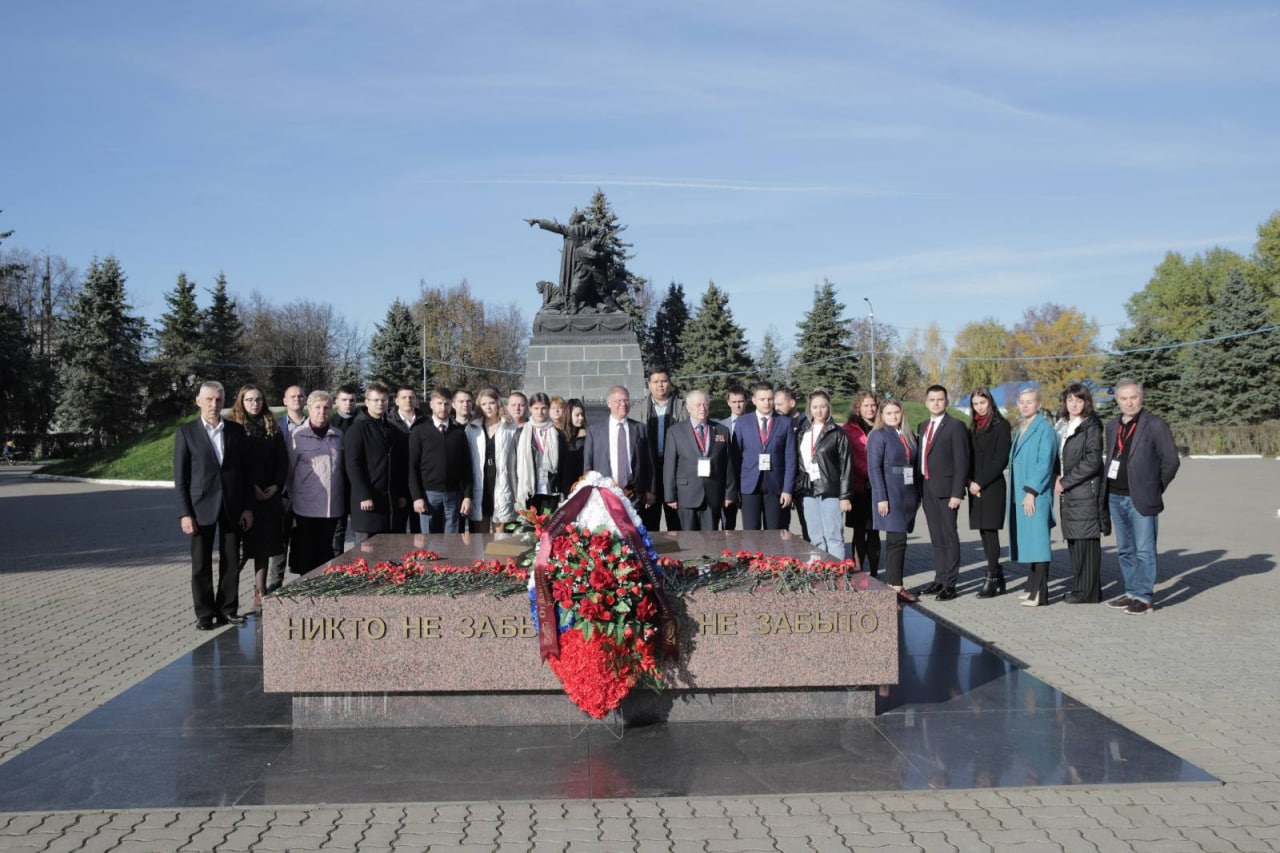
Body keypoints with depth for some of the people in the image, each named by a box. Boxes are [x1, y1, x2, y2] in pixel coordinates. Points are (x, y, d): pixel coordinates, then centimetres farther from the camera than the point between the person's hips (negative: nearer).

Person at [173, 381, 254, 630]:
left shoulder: (237, 431, 6)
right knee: (201, 564, 4)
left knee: (231, 562, 6)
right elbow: (180, 477, -3)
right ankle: (205, 613, 14)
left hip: (233, 506, 2)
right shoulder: (186, 432, -1)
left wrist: (248, 507, 2)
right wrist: (184, 513, -9)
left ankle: (228, 610, 16)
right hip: (201, 507, -2)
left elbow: (245, 471, 7)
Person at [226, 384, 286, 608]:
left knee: (264, 543, 5)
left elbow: (283, 460, 9)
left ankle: (260, 593, 11)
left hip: (270, 495, 4)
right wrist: (251, 488, -13)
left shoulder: (272, 427, 11)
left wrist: (276, 486, -5)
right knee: (237, 546, -2)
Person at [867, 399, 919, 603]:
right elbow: (874, 468, -10)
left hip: (908, 495, 6)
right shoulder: (878, 435, -4)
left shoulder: (909, 435, 14)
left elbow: (915, 464, 16)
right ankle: (895, 586, -5)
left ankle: (891, 583, 13)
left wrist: (918, 493, 9)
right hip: (890, 495, -6)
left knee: (895, 540, 9)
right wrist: (881, 498, -17)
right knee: (897, 539, -9)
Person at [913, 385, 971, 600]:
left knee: (949, 537, -2)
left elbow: (961, 462, -10)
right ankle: (939, 580, 20)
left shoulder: (955, 427, -6)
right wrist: (919, 489, 9)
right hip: (927, 490, 7)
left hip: (945, 490, -7)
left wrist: (957, 493, -16)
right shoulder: (923, 427, 15)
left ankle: (950, 584, 3)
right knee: (936, 538, 12)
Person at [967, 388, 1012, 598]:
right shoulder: (973, 428, 16)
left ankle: (992, 579, -3)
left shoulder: (1001, 426, -4)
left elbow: (1001, 460, -10)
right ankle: (998, 577, 16)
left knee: (990, 532, -7)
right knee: (984, 533, 8)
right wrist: (970, 482, 0)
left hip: (992, 487, -7)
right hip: (975, 488, 7)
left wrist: (981, 483, -12)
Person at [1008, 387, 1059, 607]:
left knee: (1036, 540, -7)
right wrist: (1020, 492, 13)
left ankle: (1040, 592, -4)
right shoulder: (1021, 429, 17)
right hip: (1019, 495, 8)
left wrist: (1031, 491, -18)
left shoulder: (1044, 429, -9)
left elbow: (1045, 463, -15)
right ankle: (1032, 586, 18)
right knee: (1026, 541, 11)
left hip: (1036, 496, -8)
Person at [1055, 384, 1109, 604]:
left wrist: (1065, 482, -11)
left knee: (1086, 541, -5)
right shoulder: (1063, 426, 16)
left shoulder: (1091, 427, -6)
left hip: (1086, 492, -7)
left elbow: (1092, 462, -13)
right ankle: (1079, 588, 16)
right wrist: (1058, 479, 5)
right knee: (1073, 541, 9)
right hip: (1068, 493, 7)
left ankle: (1088, 592, -1)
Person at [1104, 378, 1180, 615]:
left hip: (1141, 499, -7)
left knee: (1144, 550, -3)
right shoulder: (1112, 426, 11)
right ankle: (1132, 592, 24)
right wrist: (1108, 490, 10)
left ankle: (1144, 597, 3)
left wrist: (1155, 489, -2)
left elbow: (1171, 461, -7)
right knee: (1125, 550, 14)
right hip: (1116, 498, 7)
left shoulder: (1156, 426, -8)